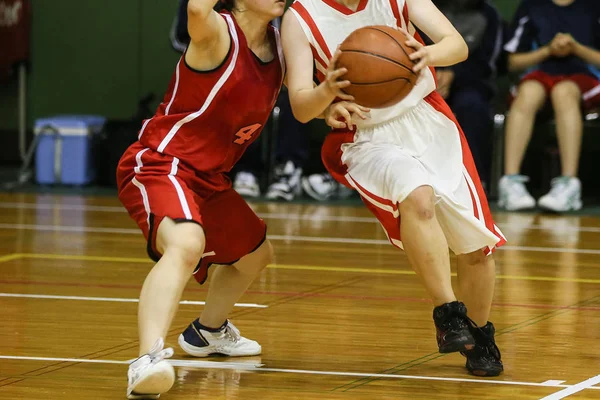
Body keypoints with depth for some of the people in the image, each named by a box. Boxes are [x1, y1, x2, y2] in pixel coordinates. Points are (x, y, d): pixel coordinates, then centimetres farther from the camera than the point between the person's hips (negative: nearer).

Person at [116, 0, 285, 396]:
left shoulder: (278, 44, 6)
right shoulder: (218, 33, -17)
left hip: (210, 177, 9)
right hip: (160, 165, -9)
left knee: (256, 253, 30)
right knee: (186, 244, -38)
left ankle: (208, 331, 58)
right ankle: (148, 360, -53)